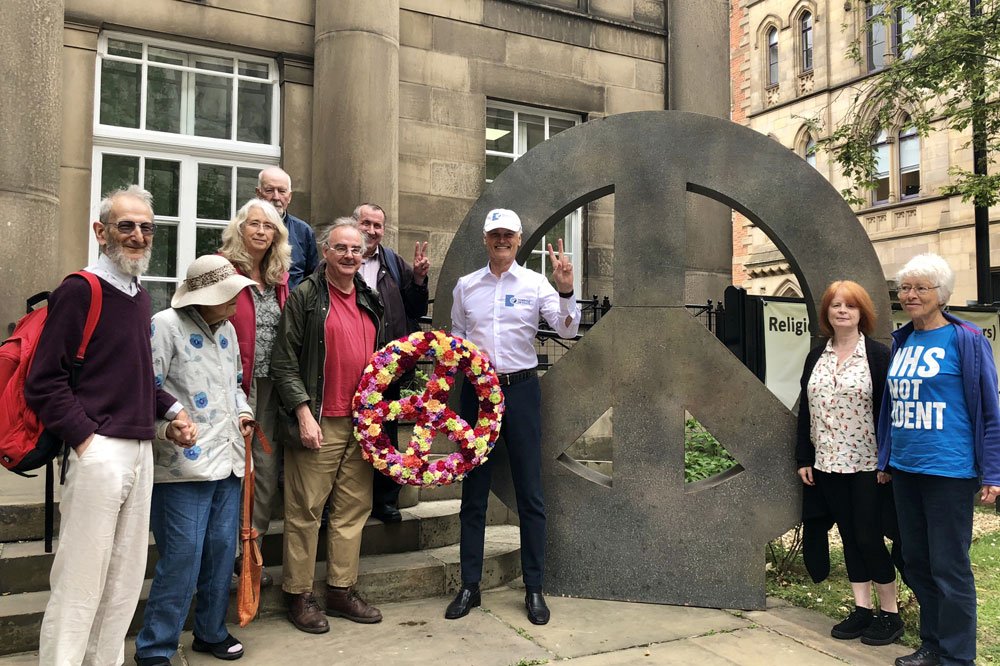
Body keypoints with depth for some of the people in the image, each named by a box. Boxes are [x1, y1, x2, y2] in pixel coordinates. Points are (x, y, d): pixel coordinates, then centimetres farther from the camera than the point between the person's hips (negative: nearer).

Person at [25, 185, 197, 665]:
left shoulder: (140, 297, 14)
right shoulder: (79, 290, -9)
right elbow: (44, 382, -13)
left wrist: (170, 410, 10)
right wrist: (85, 437, -17)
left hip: (141, 451, 8)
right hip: (99, 451, -8)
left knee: (126, 580, 16)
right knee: (80, 583, 0)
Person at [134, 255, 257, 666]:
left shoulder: (227, 330, 15)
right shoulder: (166, 325, -10)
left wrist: (242, 411, 11)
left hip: (227, 459, 7)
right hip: (184, 462, -7)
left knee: (222, 550, 13)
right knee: (182, 556, -5)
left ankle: (211, 631, 31)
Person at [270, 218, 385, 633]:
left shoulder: (370, 301, 15)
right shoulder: (305, 296, -4)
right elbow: (284, 361, -8)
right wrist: (303, 412, -15)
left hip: (361, 422, 6)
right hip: (319, 423, -6)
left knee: (354, 507, 10)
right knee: (306, 510, 1)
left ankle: (341, 590, 22)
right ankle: (299, 596, 14)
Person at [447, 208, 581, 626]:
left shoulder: (536, 284, 1)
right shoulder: (465, 285, 8)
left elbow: (567, 330, -8)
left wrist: (566, 290, -23)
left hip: (521, 388, -2)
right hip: (477, 388, 2)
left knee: (530, 491, 2)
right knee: (473, 490, 8)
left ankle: (534, 588, 14)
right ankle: (470, 585, 19)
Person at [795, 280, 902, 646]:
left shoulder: (878, 354, -5)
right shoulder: (816, 356, 10)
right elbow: (805, 409, 11)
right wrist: (803, 458, 9)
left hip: (866, 464, -5)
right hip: (828, 464, 5)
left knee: (869, 537, -1)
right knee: (849, 536, 11)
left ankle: (890, 613, 16)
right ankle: (862, 609, 21)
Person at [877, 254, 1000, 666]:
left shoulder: (965, 340, -7)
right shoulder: (901, 342, 10)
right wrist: (885, 460, 17)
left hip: (948, 470, -6)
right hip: (904, 469, 6)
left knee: (949, 566, 1)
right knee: (916, 561, 14)